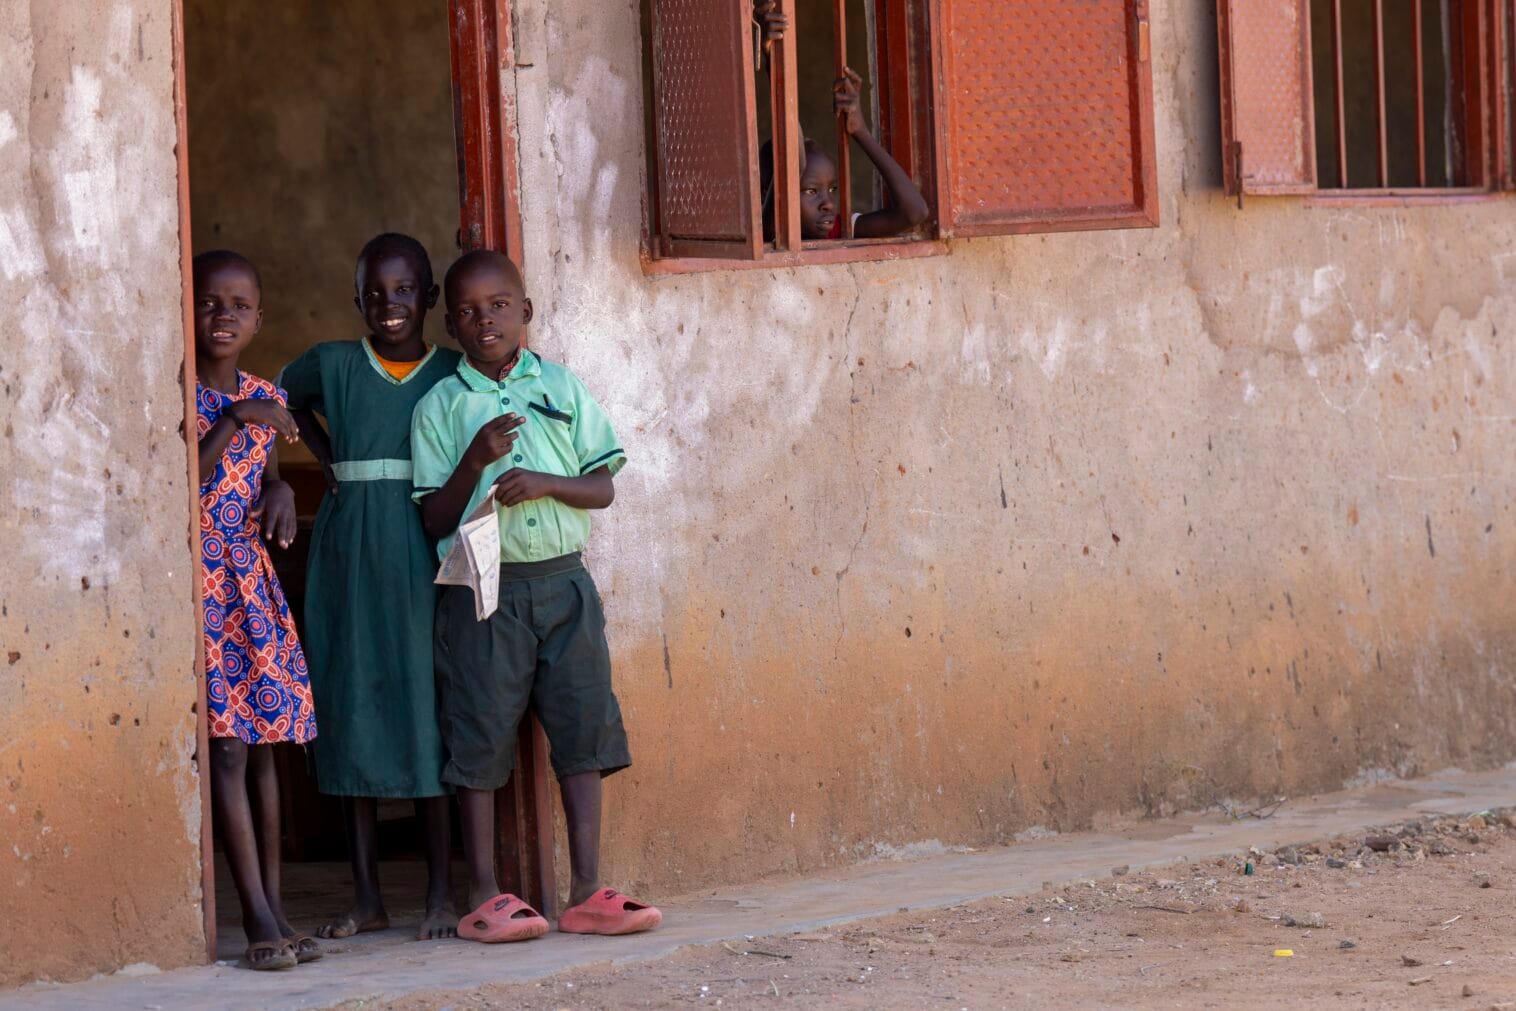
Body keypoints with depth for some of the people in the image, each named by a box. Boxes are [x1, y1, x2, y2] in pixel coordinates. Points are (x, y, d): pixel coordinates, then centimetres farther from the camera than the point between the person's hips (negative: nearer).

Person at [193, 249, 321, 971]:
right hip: (198, 575, -6)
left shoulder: (263, 399, 12)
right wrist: (232, 421, -17)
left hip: (251, 575, 6)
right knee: (226, 746, -10)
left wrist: (279, 490, -1)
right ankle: (258, 917, -11)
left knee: (263, 745, 6)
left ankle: (274, 906, 10)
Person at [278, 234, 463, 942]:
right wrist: (327, 457, 12)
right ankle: (366, 897, 9)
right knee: (352, 707, 3)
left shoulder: (453, 374, 2)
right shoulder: (333, 365, 6)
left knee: (427, 710, -2)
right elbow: (287, 395, 26)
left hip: (423, 557, -2)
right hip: (348, 555, 2)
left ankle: (441, 893, 4)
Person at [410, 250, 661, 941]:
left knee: (582, 728, 1)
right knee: (481, 736, -2)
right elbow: (434, 519, -1)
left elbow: (603, 487, 6)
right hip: (482, 590, -2)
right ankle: (484, 897, 5)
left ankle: (587, 892, 5)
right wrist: (476, 460, -16)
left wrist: (546, 483, -12)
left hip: (562, 579, 2)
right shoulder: (440, 407, 2)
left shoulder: (562, 388, 8)